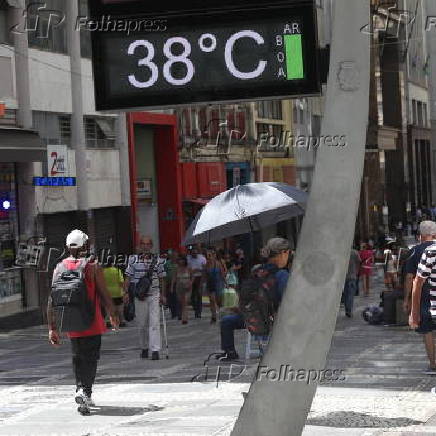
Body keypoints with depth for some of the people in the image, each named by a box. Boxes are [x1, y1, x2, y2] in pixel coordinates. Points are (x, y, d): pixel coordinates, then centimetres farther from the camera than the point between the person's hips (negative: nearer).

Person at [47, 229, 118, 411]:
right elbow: (104, 295, -6)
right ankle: (85, 391, -14)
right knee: (91, 357, 1)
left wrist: (52, 328, 5)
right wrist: (113, 316, 10)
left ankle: (80, 388, 17)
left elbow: (52, 301, 1)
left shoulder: (59, 268, 3)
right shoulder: (93, 267, -7)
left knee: (78, 357, 20)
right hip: (91, 322, -4)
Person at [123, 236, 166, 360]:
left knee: (155, 322, -9)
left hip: (154, 294, 0)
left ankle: (155, 350, -12)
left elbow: (160, 279, 10)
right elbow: (128, 278, 4)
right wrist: (126, 292, -6)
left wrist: (162, 295, 10)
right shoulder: (133, 260, 2)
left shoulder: (158, 260, 4)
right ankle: (144, 348, 24)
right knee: (142, 324, 7)